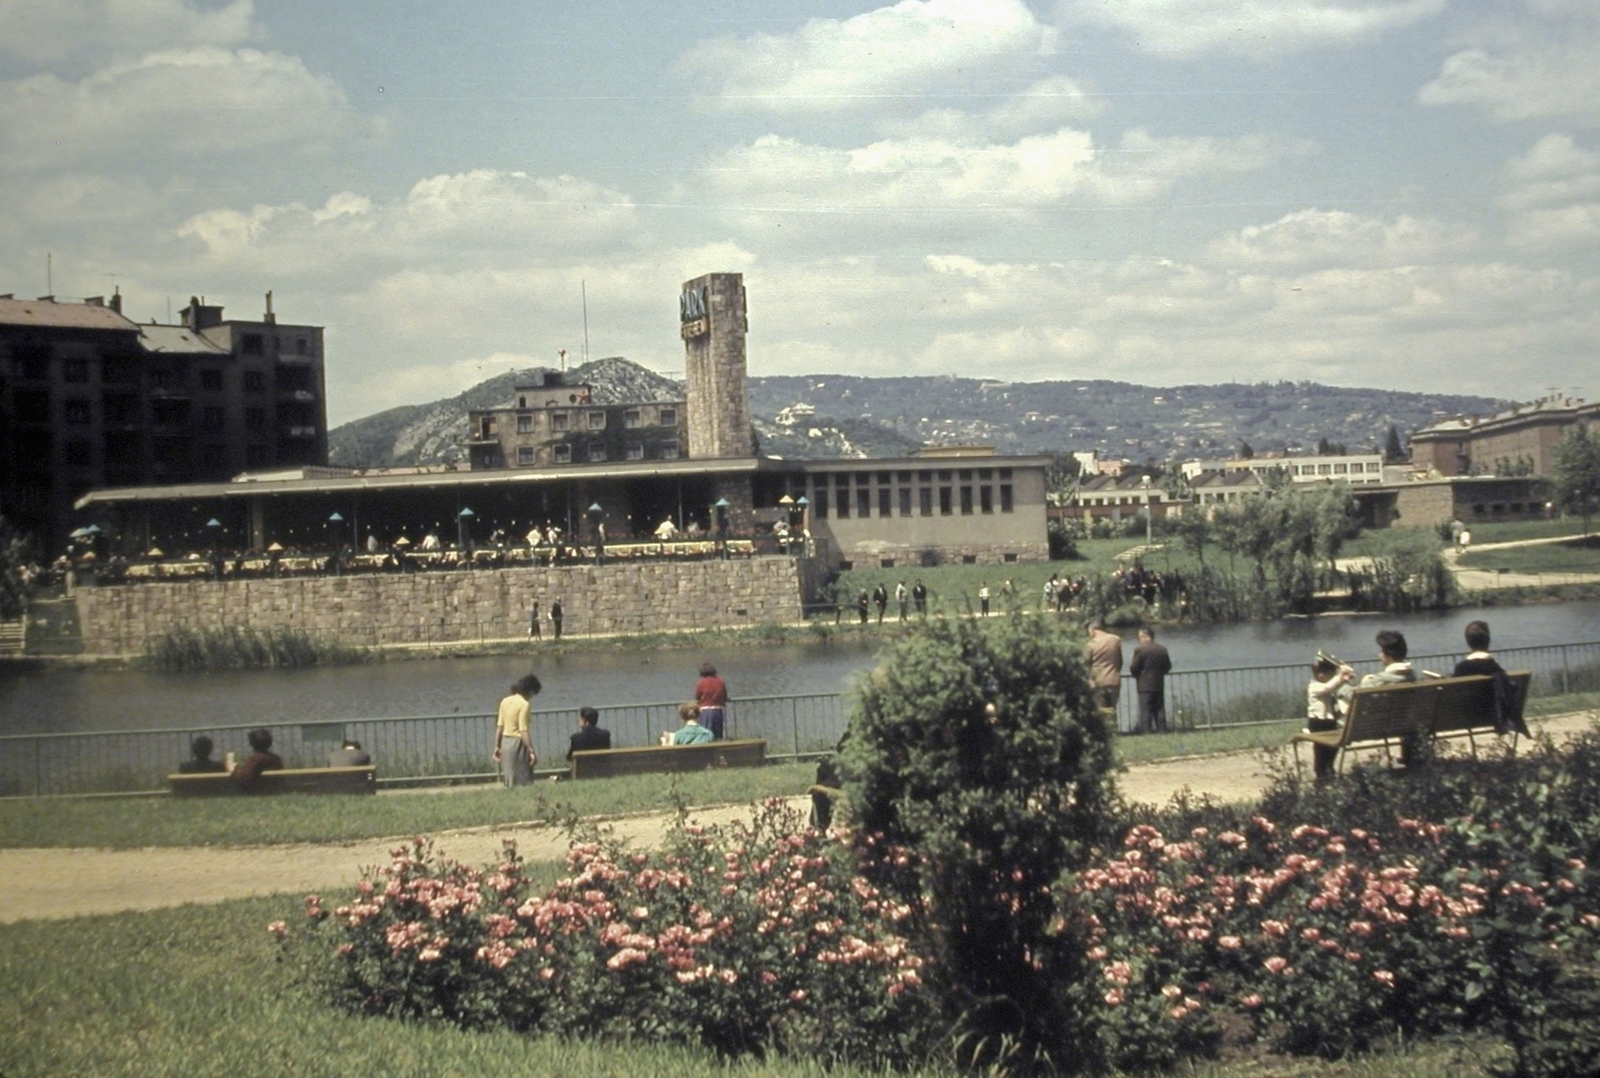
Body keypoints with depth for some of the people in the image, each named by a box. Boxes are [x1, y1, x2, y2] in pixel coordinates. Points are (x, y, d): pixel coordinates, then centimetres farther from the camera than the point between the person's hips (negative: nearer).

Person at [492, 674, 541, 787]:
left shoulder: (505, 701, 8)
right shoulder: (524, 704, -13)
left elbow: (499, 727, 10)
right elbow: (523, 731, -18)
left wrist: (497, 747, 15)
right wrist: (531, 751, -18)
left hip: (505, 742, 7)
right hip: (517, 743, -7)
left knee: (510, 780, 12)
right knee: (522, 781, -3)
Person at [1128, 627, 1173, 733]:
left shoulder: (1140, 650, -13)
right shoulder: (1162, 649, 3)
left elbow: (1134, 668, -12)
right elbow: (1168, 667, 8)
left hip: (1145, 686, -5)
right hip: (1159, 685, 5)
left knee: (1145, 712, -3)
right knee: (1159, 711, 11)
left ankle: (1146, 732, -7)